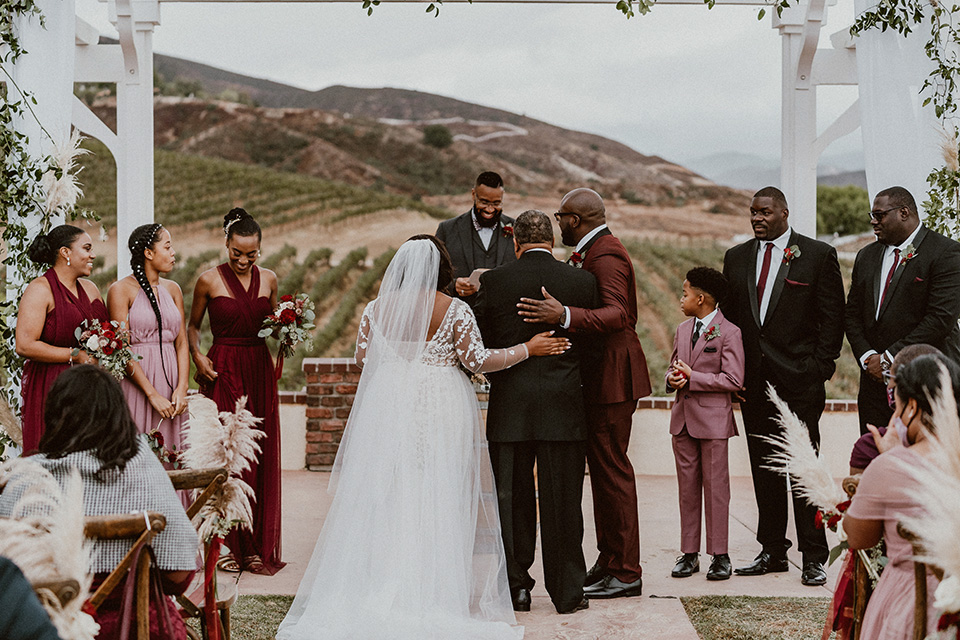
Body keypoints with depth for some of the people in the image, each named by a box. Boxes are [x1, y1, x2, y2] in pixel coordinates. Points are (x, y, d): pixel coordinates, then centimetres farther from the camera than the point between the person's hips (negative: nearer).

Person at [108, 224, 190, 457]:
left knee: (169, 453, 4)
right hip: (136, 380, -5)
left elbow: (181, 342, 8)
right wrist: (152, 395, -16)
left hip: (170, 377, 5)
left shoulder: (172, 289, 12)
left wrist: (182, 388, -6)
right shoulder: (121, 290, -5)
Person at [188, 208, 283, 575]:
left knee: (262, 457, 3)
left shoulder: (268, 279, 9)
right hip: (223, 372, -4)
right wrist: (197, 356, -7)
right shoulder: (209, 280, -1)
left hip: (260, 370, 4)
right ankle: (227, 546, 2)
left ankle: (258, 547, 11)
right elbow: (193, 326, 10)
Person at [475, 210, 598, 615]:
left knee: (512, 501, 10)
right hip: (563, 408, 0)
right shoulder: (583, 281, -3)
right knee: (562, 502, 7)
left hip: (508, 408, 0)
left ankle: (516, 588, 16)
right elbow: (590, 342, 6)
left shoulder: (493, 282, -4)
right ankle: (567, 592, 13)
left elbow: (480, 345, 3)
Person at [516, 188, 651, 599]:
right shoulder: (591, 253, 17)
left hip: (612, 376, -11)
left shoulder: (606, 256, -16)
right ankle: (608, 561, 23)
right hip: (598, 377, 11)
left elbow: (616, 314, -30)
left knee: (612, 469, -6)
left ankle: (626, 573, 0)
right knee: (603, 468, 14)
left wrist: (564, 315, -42)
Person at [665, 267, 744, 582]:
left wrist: (692, 378, -16)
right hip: (683, 417, 6)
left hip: (713, 419, -6)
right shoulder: (682, 330, 15)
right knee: (687, 486, 7)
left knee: (716, 486, -1)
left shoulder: (729, 332, -7)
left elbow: (733, 380, -13)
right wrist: (673, 378, -3)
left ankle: (720, 555, 6)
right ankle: (689, 553, 13)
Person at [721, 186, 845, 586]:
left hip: (799, 378, -4)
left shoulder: (818, 254, 0)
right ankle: (772, 552, 18)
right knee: (763, 468, 9)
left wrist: (820, 368, -9)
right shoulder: (736, 258, 13)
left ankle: (813, 558, 3)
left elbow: (833, 315, -2)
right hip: (753, 381, 5)